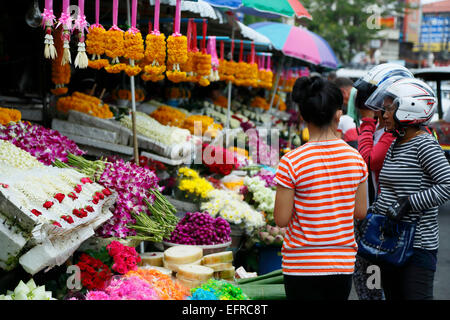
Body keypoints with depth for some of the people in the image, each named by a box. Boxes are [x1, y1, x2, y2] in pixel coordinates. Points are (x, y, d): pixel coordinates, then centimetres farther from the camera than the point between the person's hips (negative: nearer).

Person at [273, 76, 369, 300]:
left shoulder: (291, 162, -15)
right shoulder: (355, 158, -2)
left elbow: (281, 219, -11)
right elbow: (360, 212, 5)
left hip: (302, 265, -4)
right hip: (343, 263, 4)